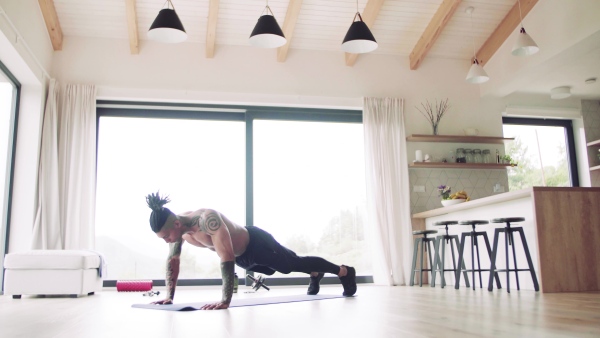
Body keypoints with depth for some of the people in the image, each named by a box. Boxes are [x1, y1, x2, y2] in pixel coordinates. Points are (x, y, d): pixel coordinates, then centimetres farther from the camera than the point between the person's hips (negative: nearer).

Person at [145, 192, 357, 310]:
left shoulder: (207, 219, -44)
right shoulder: (177, 227, -18)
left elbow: (227, 258, -48)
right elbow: (172, 260, -4)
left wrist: (225, 300, -50)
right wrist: (169, 296, -6)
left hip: (257, 244, -8)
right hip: (243, 258, 8)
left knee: (296, 263, 12)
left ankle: (344, 271, 37)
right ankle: (315, 275, 62)